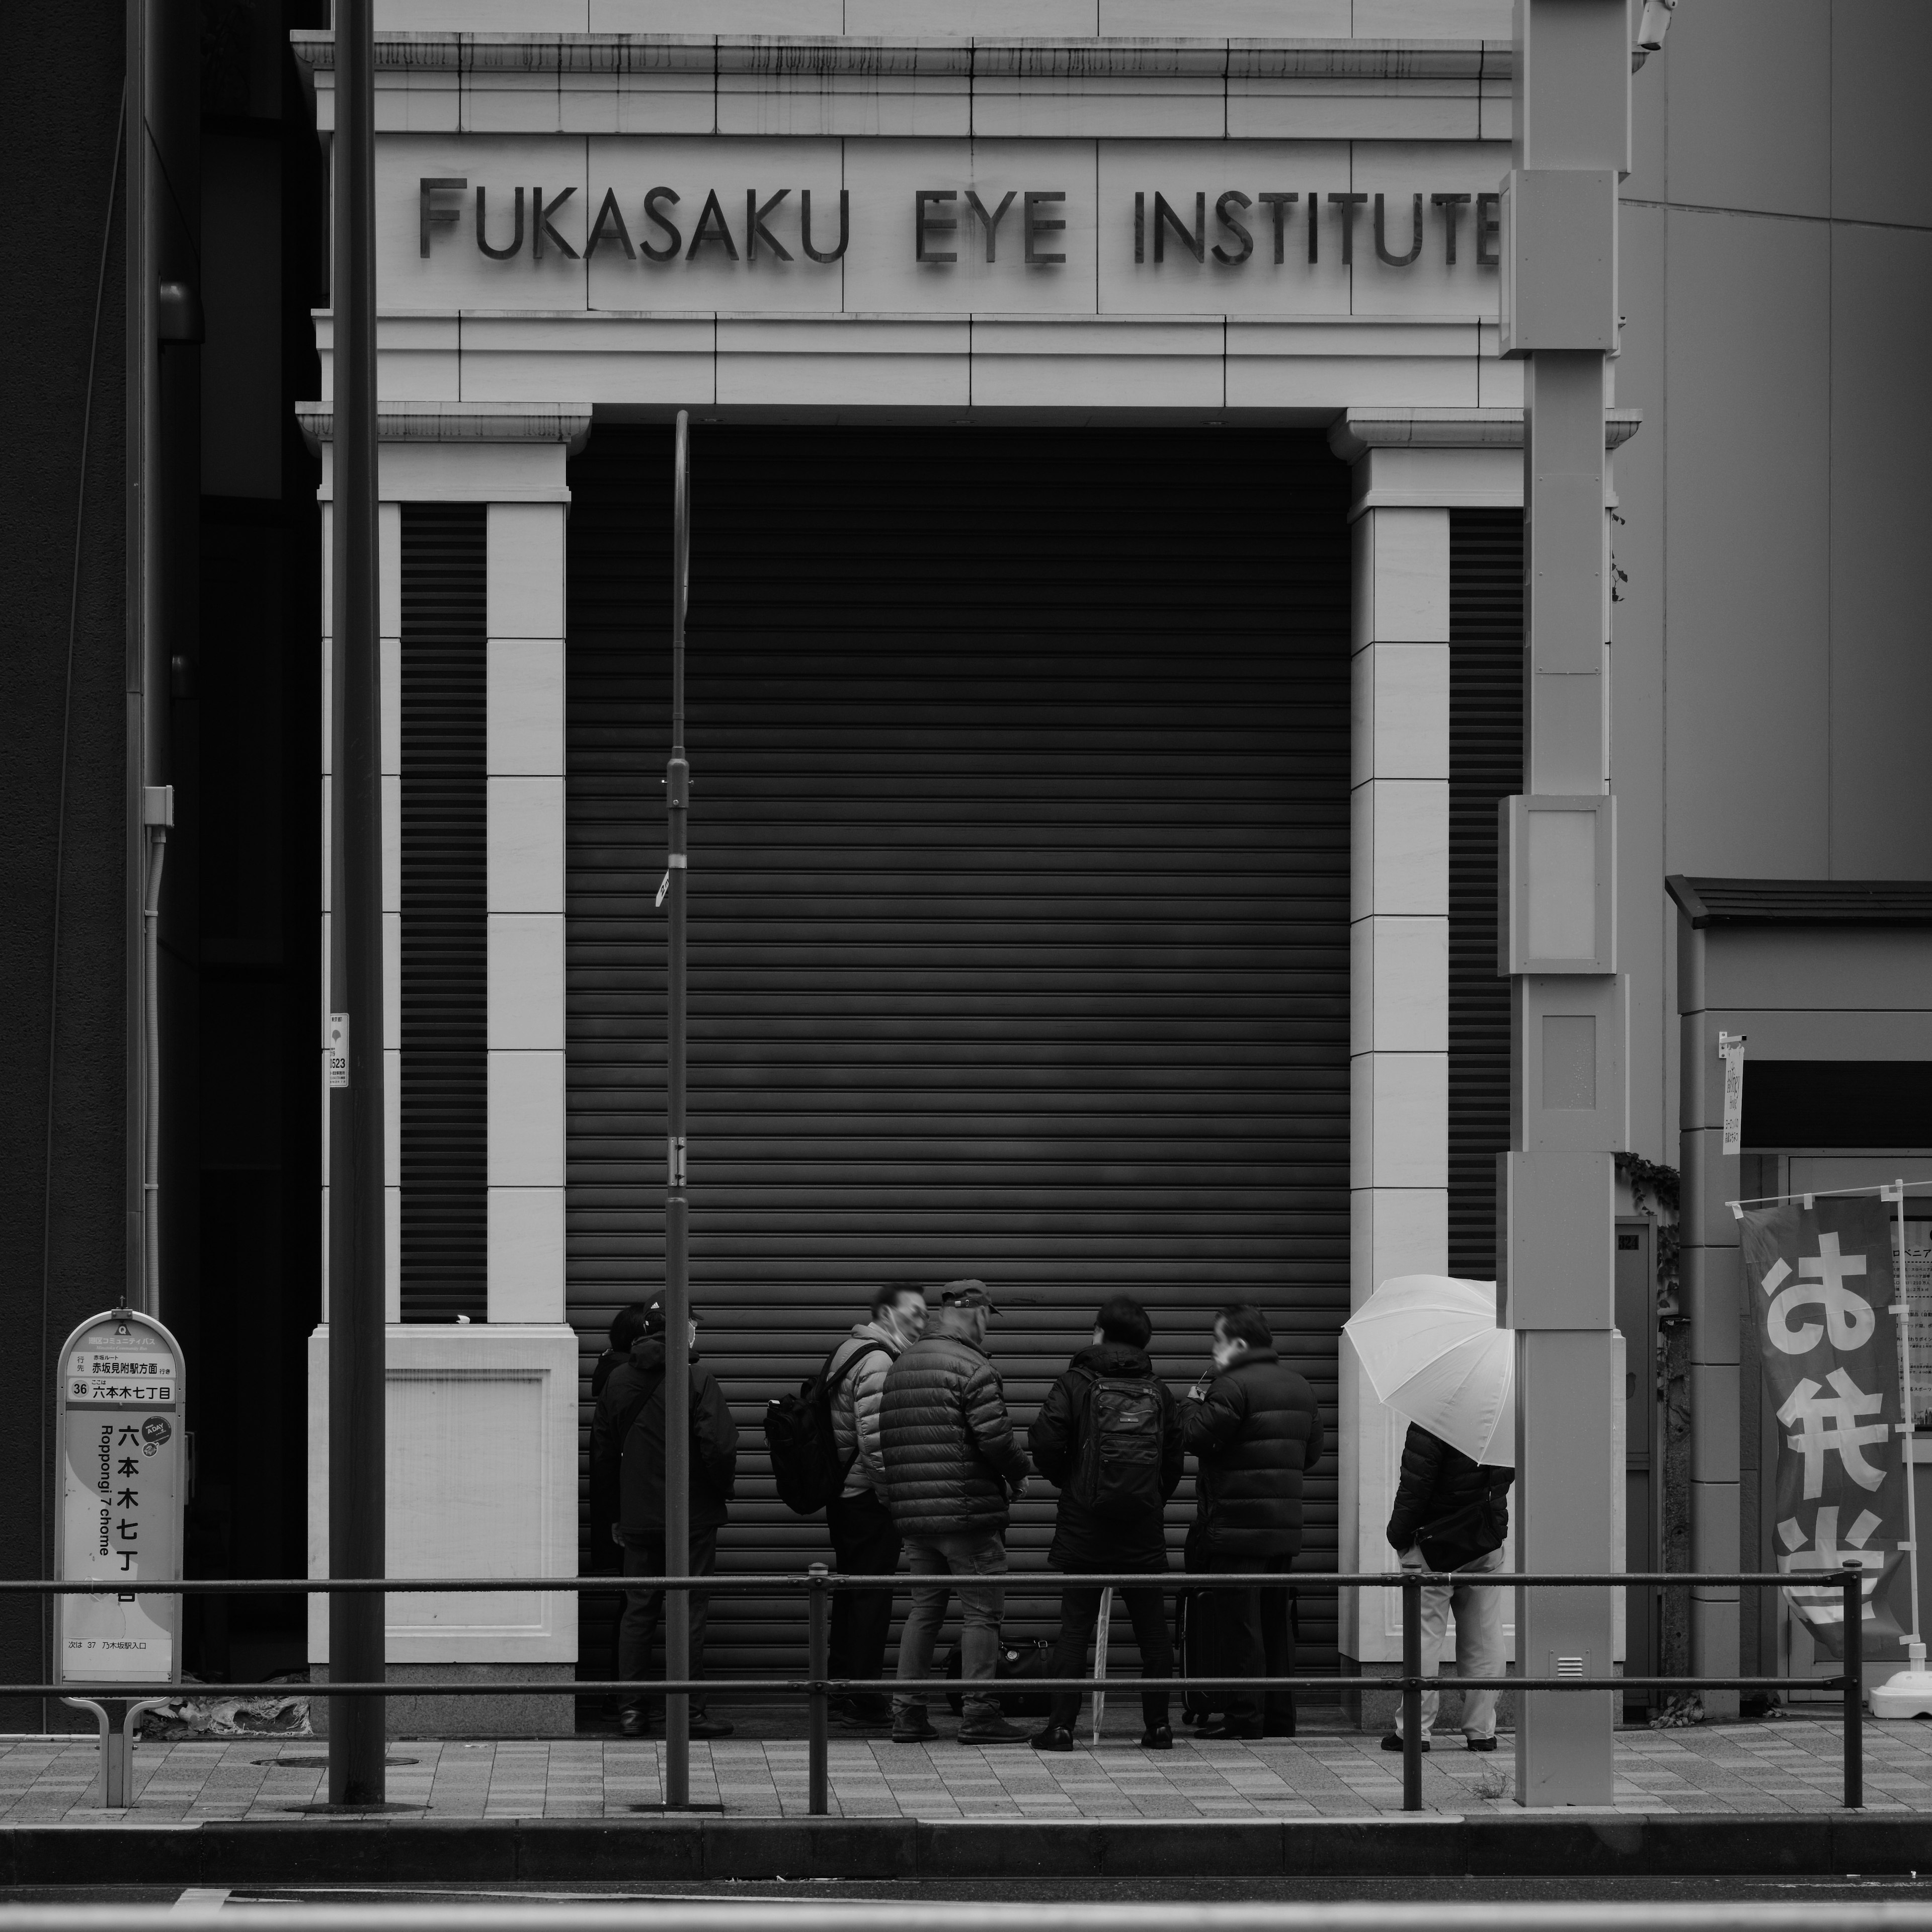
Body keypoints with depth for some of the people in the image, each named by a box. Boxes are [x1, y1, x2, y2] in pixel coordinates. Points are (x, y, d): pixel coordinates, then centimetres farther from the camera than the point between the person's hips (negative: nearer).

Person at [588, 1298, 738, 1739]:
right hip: (693, 1516, -4)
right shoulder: (698, 1379, -11)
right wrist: (723, 1491, 1)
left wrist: (612, 1513, 17)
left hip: (637, 1517, 4)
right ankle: (689, 1710, 0)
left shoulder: (618, 1381, 6)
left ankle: (632, 1709, 8)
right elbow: (719, 1446, -17)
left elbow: (602, 1453, 10)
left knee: (638, 1611, 10)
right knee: (690, 1611, 0)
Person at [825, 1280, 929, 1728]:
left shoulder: (849, 1352, 17)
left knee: (850, 1596, 15)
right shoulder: (878, 1362, -16)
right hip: (870, 1498, -10)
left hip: (843, 1495, 10)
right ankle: (865, 1699, -4)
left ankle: (843, 1693, 19)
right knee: (871, 1597, -6)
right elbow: (875, 1439, -23)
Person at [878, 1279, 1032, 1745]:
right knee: (981, 1611, 0)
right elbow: (995, 1439, -18)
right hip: (967, 1511, -7)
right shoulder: (972, 1369, -11)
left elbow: (887, 1442, 15)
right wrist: (1019, 1474, 0)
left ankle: (908, 1711, 12)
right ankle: (978, 1713, -2)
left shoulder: (898, 1369, 13)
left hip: (912, 1514, 7)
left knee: (924, 1608, 14)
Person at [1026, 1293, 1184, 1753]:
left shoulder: (1076, 1384, -4)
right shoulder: (1159, 1393, 6)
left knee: (1074, 1627, 0)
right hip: (1144, 1532, 3)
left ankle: (1061, 1725, -4)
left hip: (1084, 1527, -2)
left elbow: (1045, 1446, -11)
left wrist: (1068, 1481, 7)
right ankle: (1158, 1724, 9)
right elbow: (1175, 1461, 6)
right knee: (1152, 1629, 9)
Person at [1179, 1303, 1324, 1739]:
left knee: (1236, 1622, -4)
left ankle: (1245, 1715, -5)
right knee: (1275, 1621, 14)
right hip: (1285, 1527, 8)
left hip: (1237, 1525, -8)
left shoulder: (1233, 1387, -14)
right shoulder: (1299, 1387, 13)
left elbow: (1197, 1438, -17)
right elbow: (1313, 1451, 19)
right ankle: (1279, 1715, 16)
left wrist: (1192, 1403, -1)